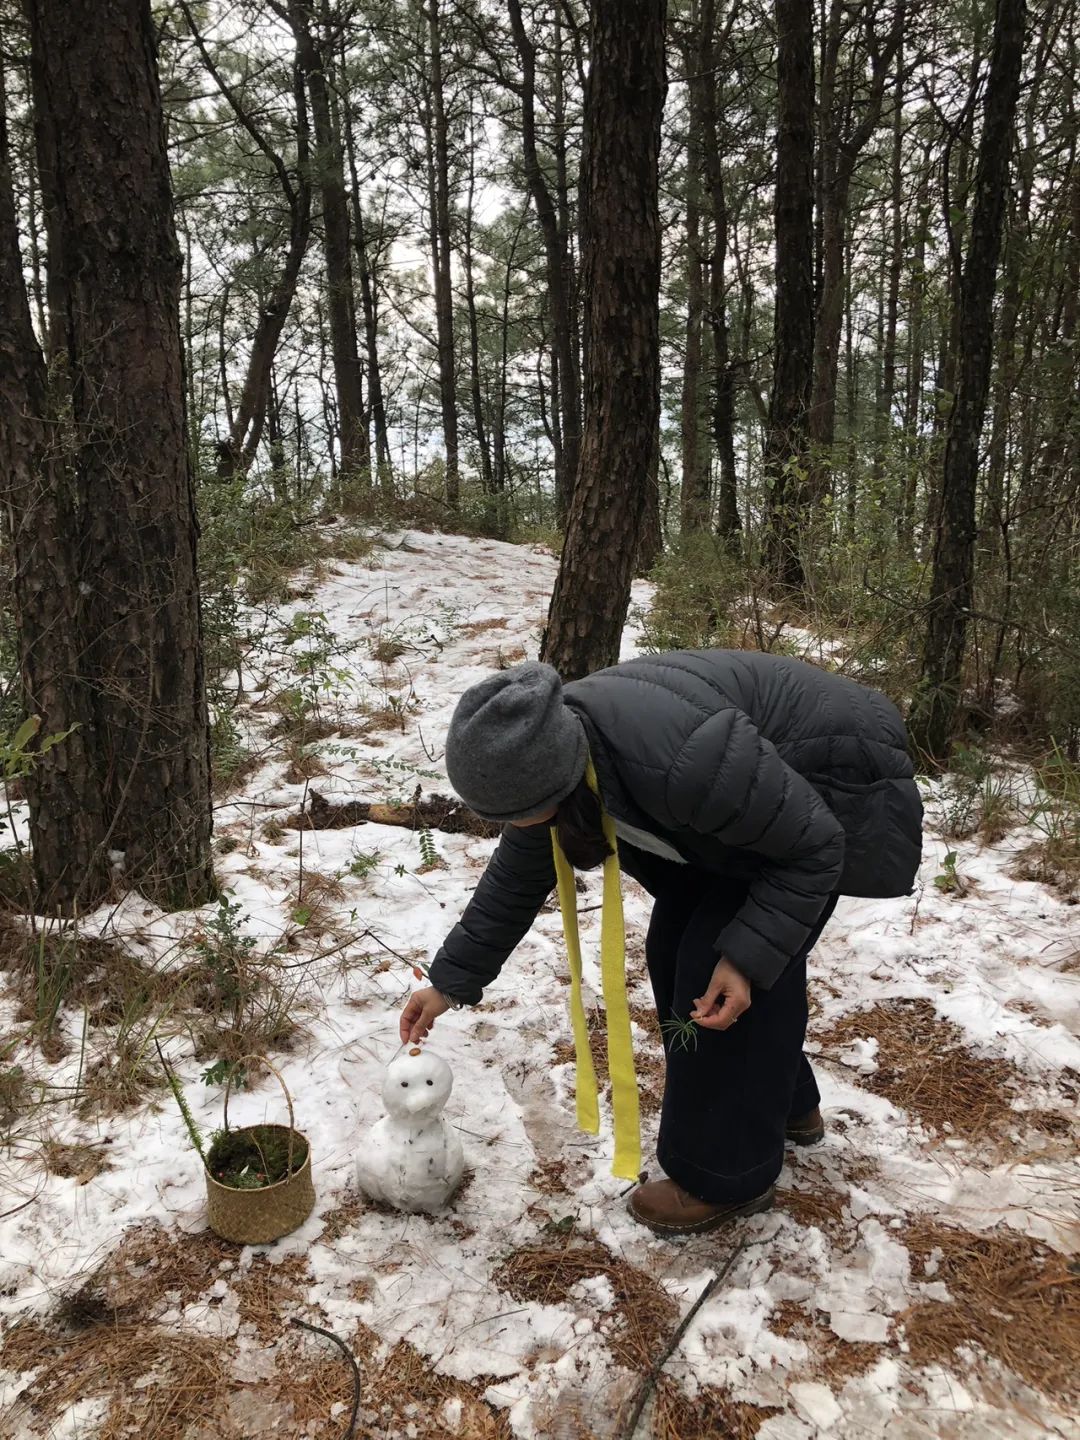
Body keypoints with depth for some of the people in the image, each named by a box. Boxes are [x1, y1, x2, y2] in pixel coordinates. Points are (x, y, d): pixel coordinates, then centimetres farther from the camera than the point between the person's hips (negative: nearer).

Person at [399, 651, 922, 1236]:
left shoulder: (677, 764, -41)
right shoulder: (549, 757, -16)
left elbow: (812, 849, -26)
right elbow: (515, 881, 1)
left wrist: (748, 957, -27)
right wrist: (451, 981, 6)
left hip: (826, 791, -8)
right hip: (751, 791, 8)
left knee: (716, 968, -11)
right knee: (676, 945, 7)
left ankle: (725, 1177, 7)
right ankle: (786, 1104, 29)